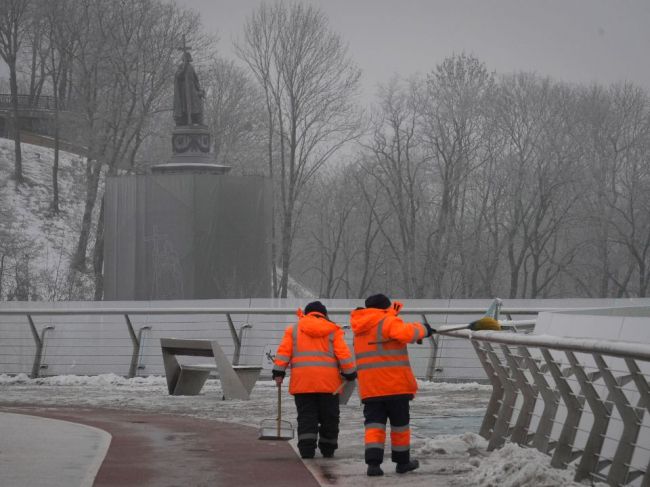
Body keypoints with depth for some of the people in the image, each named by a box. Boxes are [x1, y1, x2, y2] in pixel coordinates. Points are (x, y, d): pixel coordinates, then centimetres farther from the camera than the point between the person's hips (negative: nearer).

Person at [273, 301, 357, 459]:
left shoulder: (294, 329, 10)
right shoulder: (332, 331, 7)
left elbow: (283, 351, 1)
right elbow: (343, 354, -1)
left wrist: (278, 372, 0)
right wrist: (350, 373, 7)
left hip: (302, 381, 0)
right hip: (328, 381, 0)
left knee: (306, 416, 2)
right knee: (329, 417, 11)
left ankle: (306, 449, -10)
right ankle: (328, 449, 16)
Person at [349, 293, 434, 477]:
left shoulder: (360, 329, 18)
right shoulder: (388, 321, -6)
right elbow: (405, 333, -23)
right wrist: (422, 329, -8)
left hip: (369, 386, 5)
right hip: (395, 384, -5)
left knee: (374, 423, 1)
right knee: (400, 424, 9)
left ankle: (373, 462, -15)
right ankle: (402, 461, 18)